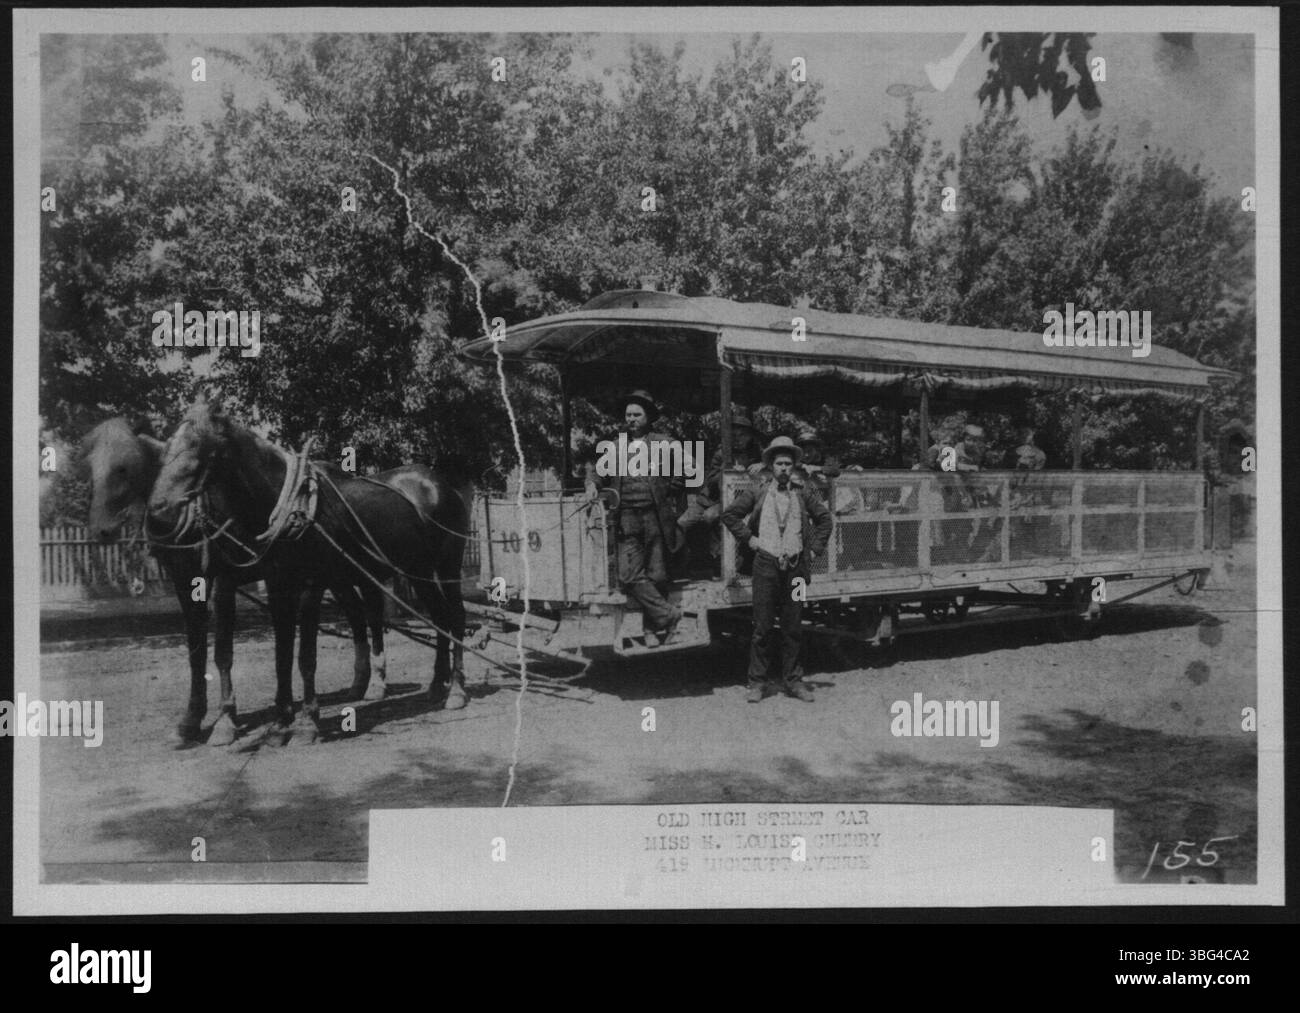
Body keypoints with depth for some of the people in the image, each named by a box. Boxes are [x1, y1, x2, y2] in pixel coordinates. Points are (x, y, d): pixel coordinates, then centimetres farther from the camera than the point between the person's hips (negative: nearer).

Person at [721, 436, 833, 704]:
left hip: (795, 566, 2)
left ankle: (792, 680, 16)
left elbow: (824, 518, 18)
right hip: (766, 564, -2)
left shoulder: (803, 494, 7)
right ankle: (758, 682, 6)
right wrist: (748, 539, 2)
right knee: (762, 627, -1)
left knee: (793, 628, 7)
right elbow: (730, 514, 8)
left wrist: (814, 549, 11)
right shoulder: (758, 493, 3)